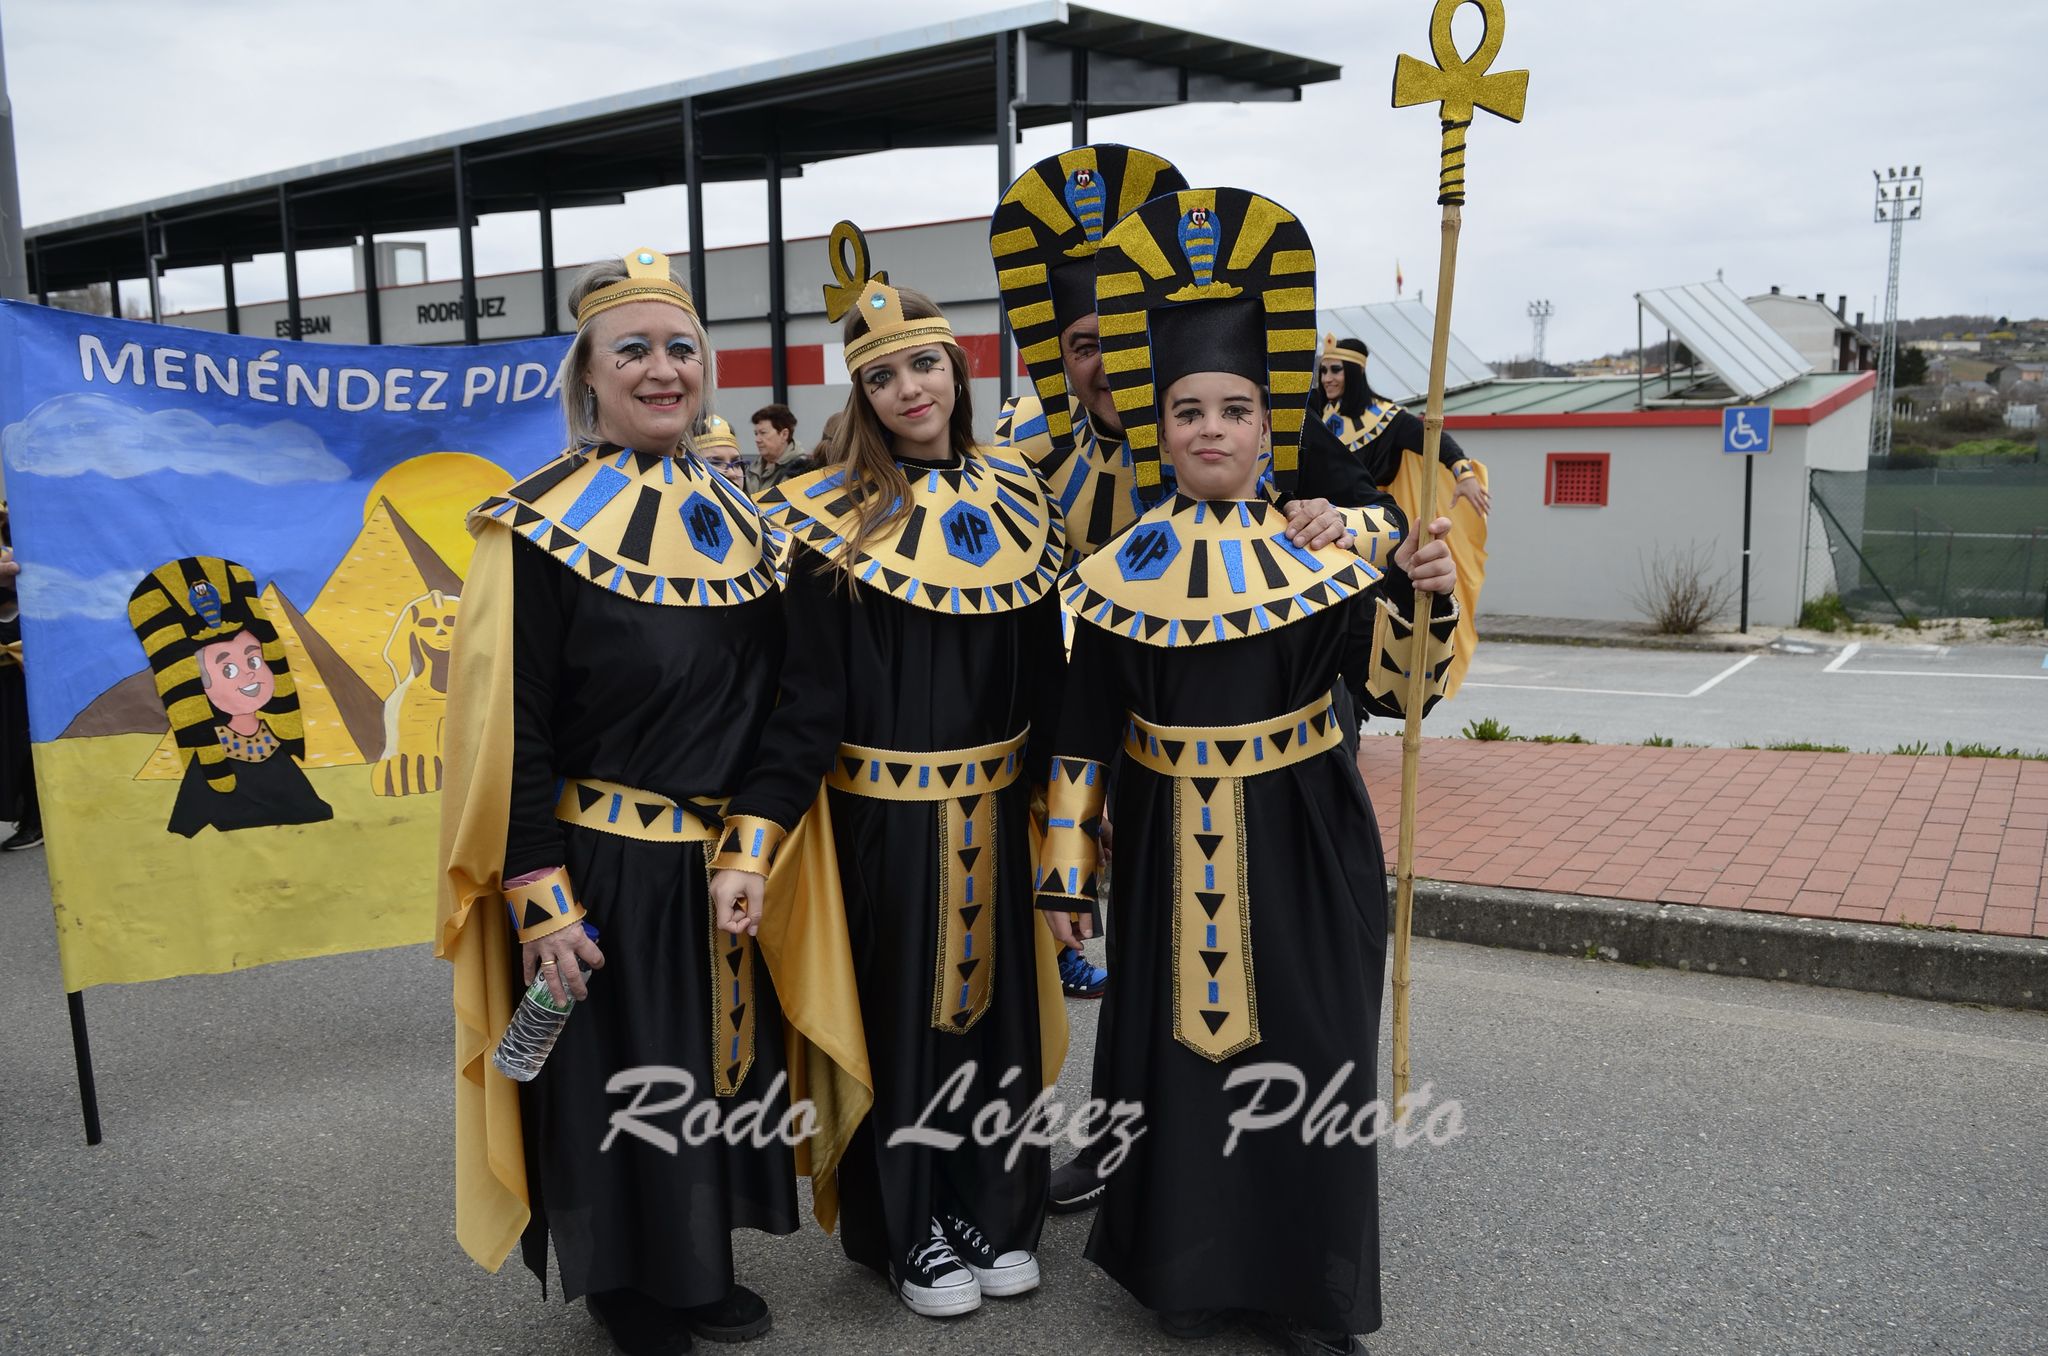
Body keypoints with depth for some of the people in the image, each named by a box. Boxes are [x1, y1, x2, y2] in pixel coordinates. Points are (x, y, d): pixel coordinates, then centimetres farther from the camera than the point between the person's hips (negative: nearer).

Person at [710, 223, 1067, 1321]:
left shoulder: (1016, 501, 4)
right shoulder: (833, 518, -9)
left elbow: (1047, 676, 7)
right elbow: (808, 697, -13)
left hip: (995, 808, 4)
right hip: (882, 812, -4)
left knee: (997, 1000, 15)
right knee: (901, 1012, 9)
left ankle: (998, 1213, 34)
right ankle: (913, 1232, 28)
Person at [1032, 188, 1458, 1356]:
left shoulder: (1326, 547, -3)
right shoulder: (1122, 569, -1)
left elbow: (1395, 682, -9)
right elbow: (1084, 734, 2)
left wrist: (1423, 594, -27)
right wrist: (1069, 871, 3)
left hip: (1303, 842, 0)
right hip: (1169, 846, 1)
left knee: (1308, 1054, 7)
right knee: (1178, 1047, 10)